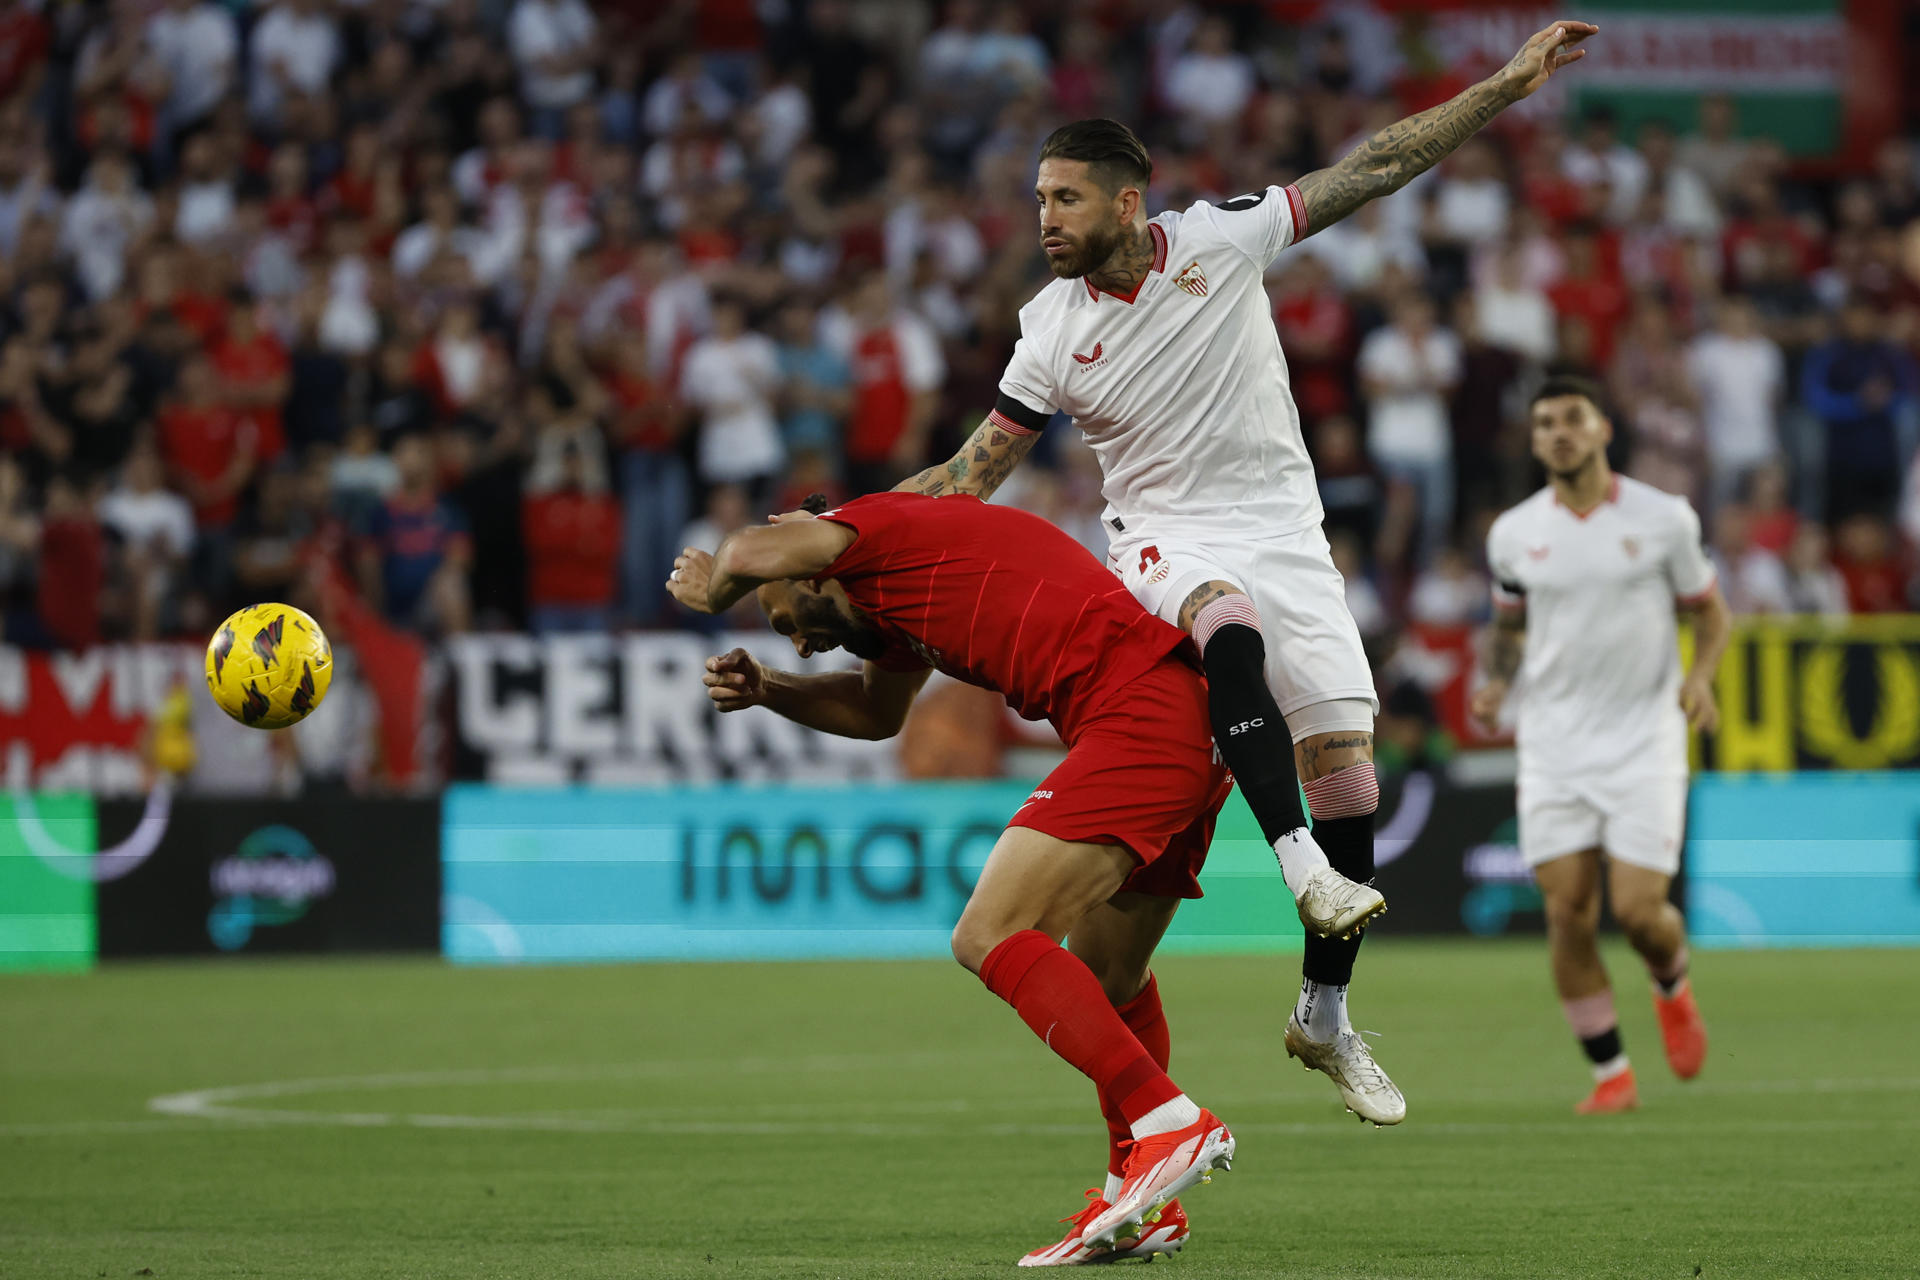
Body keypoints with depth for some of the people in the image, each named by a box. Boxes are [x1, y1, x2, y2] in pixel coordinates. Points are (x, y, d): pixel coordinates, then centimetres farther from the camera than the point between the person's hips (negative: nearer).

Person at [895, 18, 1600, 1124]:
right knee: (1231, 625, -38)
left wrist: (1508, 86, -6)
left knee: (1347, 771, -7)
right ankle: (1296, 860, -46)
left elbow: (1376, 169, -3)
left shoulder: (1222, 238, -6)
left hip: (1285, 537, 1)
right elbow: (977, 470, 6)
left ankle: (1326, 1015, 9)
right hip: (1166, 545, -1)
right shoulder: (1053, 330, -2)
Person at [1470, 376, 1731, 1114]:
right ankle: (1610, 1075, 7)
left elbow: (1710, 612, 8)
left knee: (1638, 910, -10)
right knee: (1567, 913, -6)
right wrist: (1495, 685, -1)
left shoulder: (1664, 520, -2)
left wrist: (1700, 678, -12)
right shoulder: (1514, 533, 4)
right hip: (1554, 743, 2)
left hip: (1645, 741, -2)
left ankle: (1673, 988, 27)